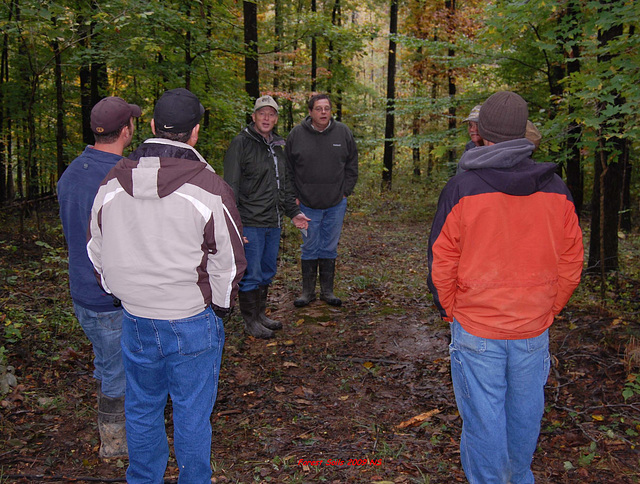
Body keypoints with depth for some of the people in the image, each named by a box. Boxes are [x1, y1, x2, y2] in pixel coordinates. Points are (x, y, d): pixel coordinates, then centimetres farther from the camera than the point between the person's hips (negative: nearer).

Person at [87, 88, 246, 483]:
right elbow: (228, 261, -10)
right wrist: (220, 306, 6)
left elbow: (97, 253, 8)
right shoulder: (209, 189, -17)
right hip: (192, 322, -4)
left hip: (135, 320, 5)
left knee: (142, 408, 23)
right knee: (192, 413, 13)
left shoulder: (113, 184, -2)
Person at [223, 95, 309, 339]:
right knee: (251, 274, 0)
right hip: (251, 223, -7)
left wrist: (294, 212, 20)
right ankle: (251, 321, 14)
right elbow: (231, 186, -13)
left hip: (273, 223, 8)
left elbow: (286, 184, 25)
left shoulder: (278, 146, 15)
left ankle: (261, 314, 30)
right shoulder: (241, 143, -9)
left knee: (267, 272, 16)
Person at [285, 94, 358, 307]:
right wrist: (294, 196, -1)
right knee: (309, 249, 8)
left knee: (330, 248, 10)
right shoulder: (297, 134, -3)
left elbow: (351, 165, 9)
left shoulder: (343, 132, 0)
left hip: (336, 204, 1)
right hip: (308, 204, -1)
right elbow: (288, 168, 4)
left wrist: (345, 191, 1)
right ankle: (307, 291, 21)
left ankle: (327, 291, 23)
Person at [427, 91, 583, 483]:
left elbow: (442, 264, -8)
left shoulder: (461, 189, -13)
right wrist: (547, 311, 16)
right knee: (525, 410, 21)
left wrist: (451, 313, 6)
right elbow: (571, 264, 4)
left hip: (477, 330, -4)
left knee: (483, 417, 10)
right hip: (534, 331, 4)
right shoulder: (557, 190, -2)